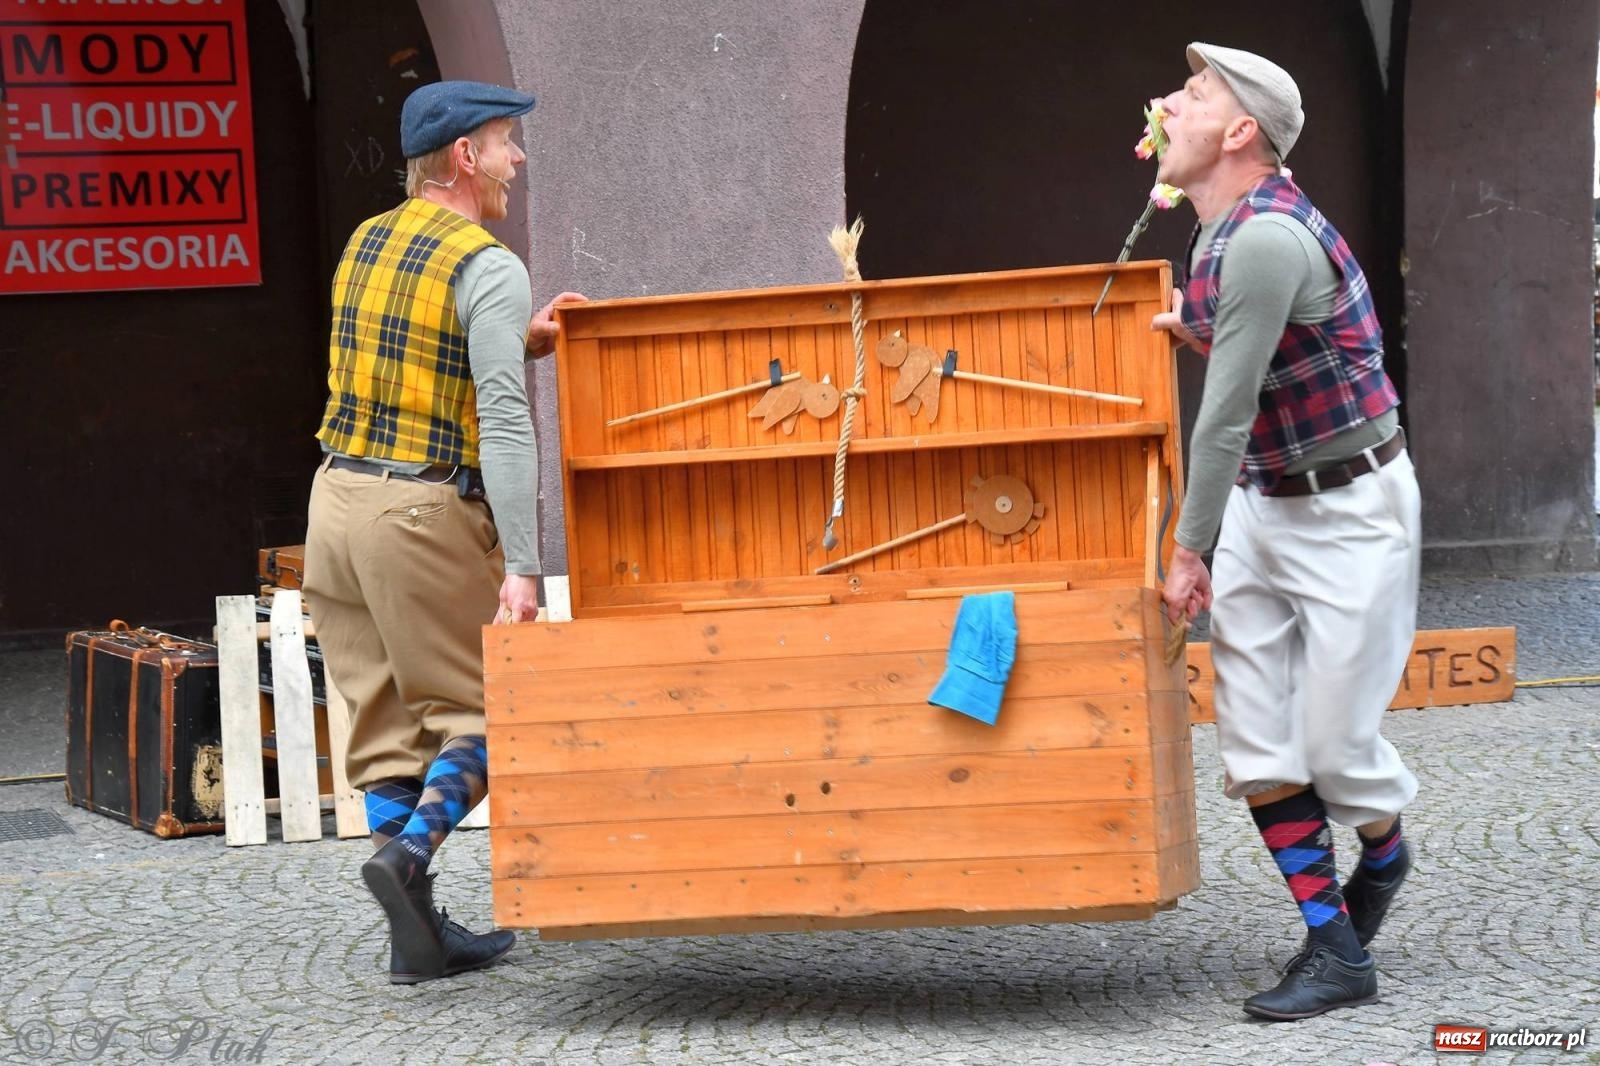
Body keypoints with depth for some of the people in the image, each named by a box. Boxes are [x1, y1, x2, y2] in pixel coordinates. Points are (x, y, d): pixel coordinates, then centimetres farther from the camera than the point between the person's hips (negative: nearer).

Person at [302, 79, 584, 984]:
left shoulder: (365, 244, 12)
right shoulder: (489, 268, -11)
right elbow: (503, 423, -19)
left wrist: (518, 343, 14)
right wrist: (523, 566, -22)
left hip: (339, 497, 7)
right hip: (428, 513, -7)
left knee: (388, 724, 9)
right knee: (482, 713, 5)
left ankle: (421, 936, 10)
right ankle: (410, 852, -17)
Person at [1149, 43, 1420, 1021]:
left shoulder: (1267, 237, -25)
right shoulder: (1224, 234, 5)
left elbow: (1226, 415, -23)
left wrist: (1189, 551, -18)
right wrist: (1195, 328, 8)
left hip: (1352, 508, -9)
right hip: (1261, 503, 9)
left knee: (1333, 737, -2)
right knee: (1255, 738, 1)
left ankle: (1381, 854, 31)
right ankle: (1336, 950, 9)